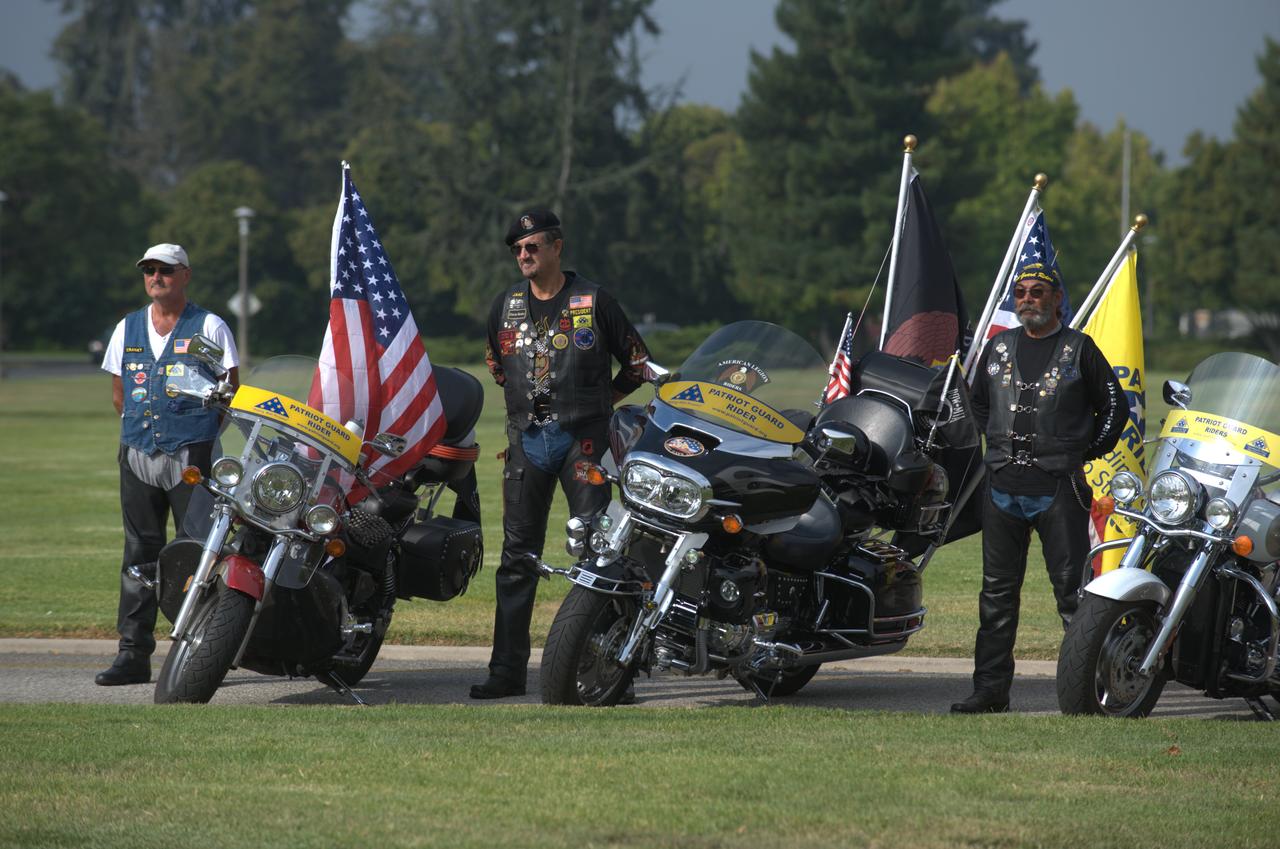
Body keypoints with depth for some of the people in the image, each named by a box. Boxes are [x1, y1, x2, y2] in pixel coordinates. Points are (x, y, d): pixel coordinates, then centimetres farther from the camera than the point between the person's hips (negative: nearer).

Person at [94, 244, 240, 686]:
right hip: (138, 456, 4)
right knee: (140, 554, 3)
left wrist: (202, 432, 0)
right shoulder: (128, 328, 14)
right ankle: (133, 654, 3)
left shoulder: (209, 327, 2)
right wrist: (142, 428, 13)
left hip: (192, 455, -4)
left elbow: (231, 392, 4)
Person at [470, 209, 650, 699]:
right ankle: (508, 670, 6)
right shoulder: (506, 305, 12)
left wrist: (599, 400, 6)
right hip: (527, 438, 4)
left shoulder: (593, 301, 0)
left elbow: (637, 360, 7)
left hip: (582, 438, -4)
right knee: (518, 557, 3)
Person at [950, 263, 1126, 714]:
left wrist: (1087, 452, 2)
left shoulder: (1079, 349, 2)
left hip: (1058, 487, -4)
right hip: (1003, 485, 4)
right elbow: (979, 401, 29)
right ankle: (990, 688, 9)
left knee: (1072, 588, -6)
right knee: (997, 590, 6)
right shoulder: (998, 347, 14)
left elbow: (1114, 405, 8)